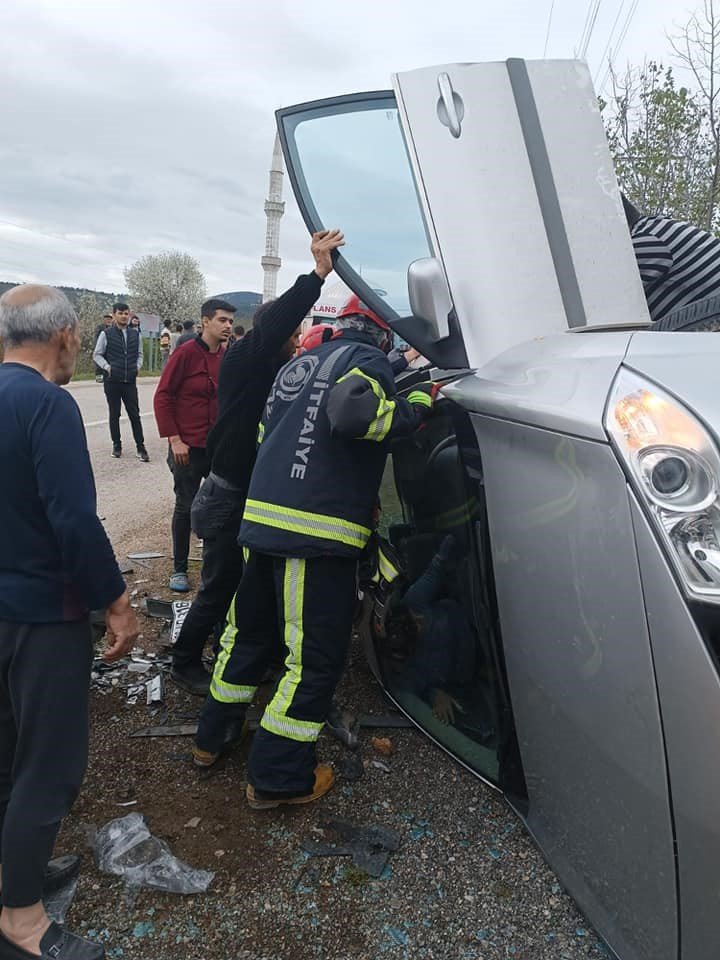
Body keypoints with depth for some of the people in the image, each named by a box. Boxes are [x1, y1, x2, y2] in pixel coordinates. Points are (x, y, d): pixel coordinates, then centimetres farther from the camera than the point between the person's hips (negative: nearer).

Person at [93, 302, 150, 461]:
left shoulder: (135, 334, 7)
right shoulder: (106, 334, -2)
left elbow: (139, 354, 18)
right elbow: (97, 355, 3)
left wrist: (137, 367, 2)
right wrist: (107, 367, -9)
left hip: (130, 381, 2)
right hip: (112, 381, -1)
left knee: (134, 414, -1)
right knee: (114, 415, 8)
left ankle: (140, 447, 3)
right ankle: (116, 445, 19)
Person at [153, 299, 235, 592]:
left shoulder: (228, 356, 5)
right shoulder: (186, 353, -10)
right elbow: (162, 397, -10)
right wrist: (174, 439, -14)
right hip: (188, 447, -4)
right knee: (186, 507, 6)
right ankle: (179, 568, 20)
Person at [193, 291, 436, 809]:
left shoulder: (297, 366, 22)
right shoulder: (368, 360, -3)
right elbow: (351, 411, -26)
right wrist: (415, 406, -10)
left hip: (262, 517, 8)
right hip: (318, 533, -8)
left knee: (249, 631, 24)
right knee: (317, 658, 5)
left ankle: (214, 736, 39)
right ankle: (278, 778, 14)